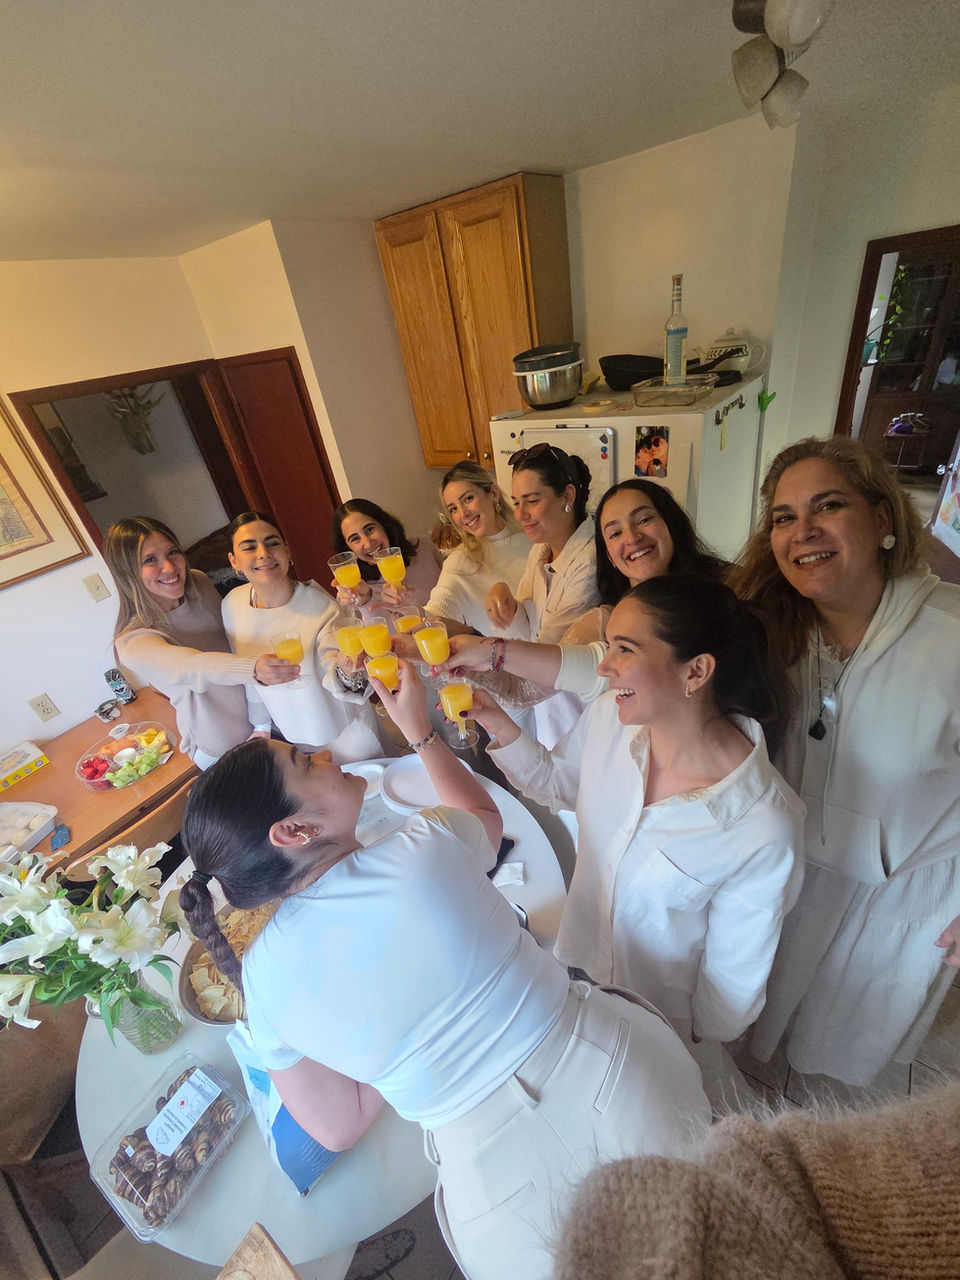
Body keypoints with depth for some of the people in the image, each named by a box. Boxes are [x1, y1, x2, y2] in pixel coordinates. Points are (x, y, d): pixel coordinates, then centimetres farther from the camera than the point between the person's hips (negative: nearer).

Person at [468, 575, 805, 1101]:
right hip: (577, 974, 4)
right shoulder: (609, 717, -21)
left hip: (668, 1033, -3)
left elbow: (733, 980, -17)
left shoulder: (764, 827, -33)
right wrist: (499, 727, -15)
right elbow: (558, 783, 0)